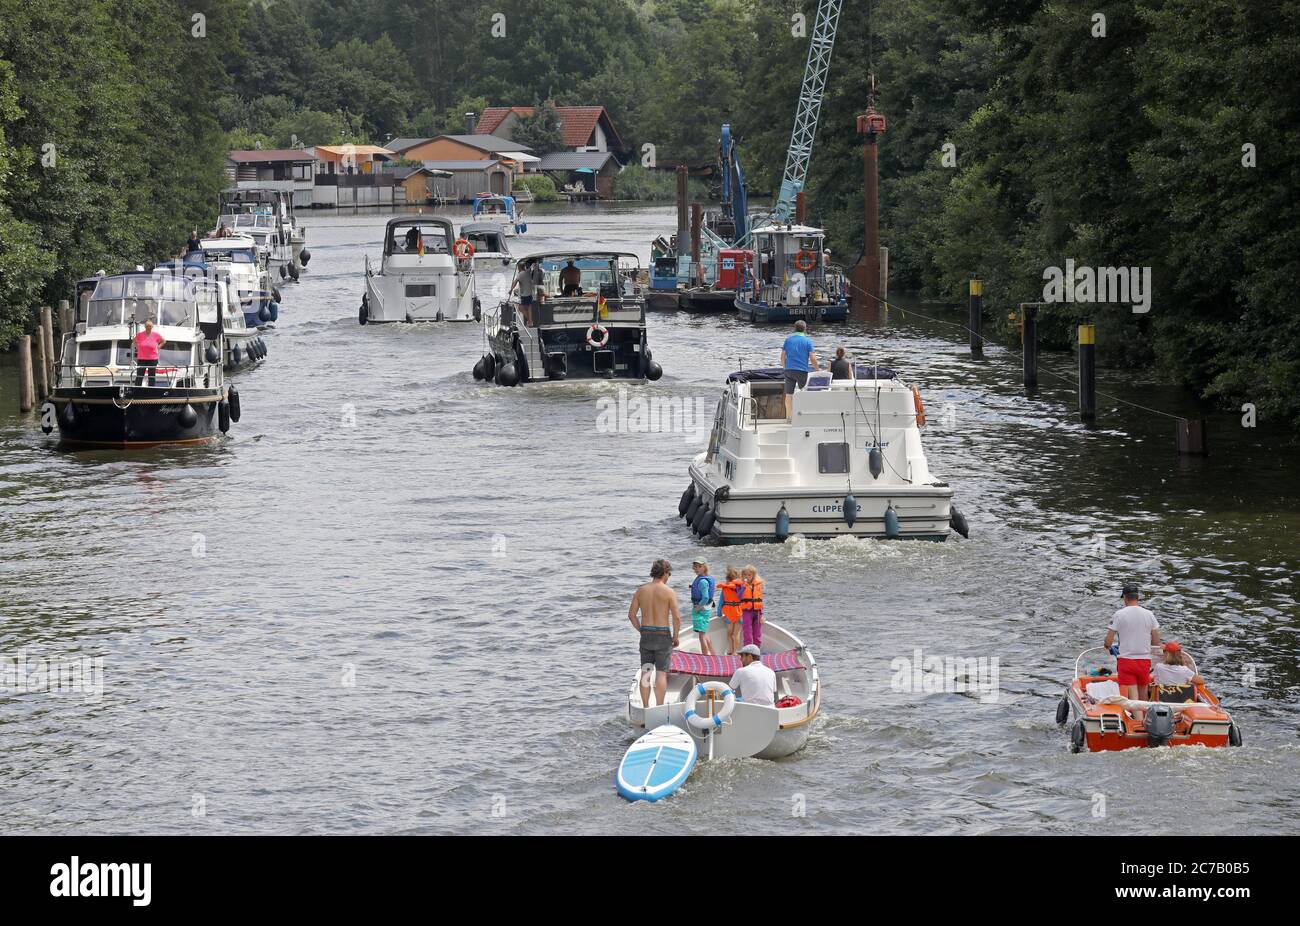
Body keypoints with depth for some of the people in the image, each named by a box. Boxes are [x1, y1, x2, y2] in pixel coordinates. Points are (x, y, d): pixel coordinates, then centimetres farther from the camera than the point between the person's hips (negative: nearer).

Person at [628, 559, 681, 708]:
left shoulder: (640, 591, 2)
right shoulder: (669, 592, -9)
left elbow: (631, 615, 3)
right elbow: (677, 617, -12)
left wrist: (641, 630, 14)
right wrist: (675, 636, 1)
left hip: (646, 634, 4)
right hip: (663, 635, -4)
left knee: (645, 673, 11)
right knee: (661, 673, -1)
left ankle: (646, 706, 15)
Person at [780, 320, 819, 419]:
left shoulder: (788, 340, 6)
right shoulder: (807, 341, -3)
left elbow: (783, 356, 9)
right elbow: (812, 359, -5)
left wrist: (784, 367, 24)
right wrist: (818, 369, 8)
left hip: (789, 370, 3)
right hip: (802, 370, -3)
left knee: (789, 394, 6)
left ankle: (788, 416, 8)